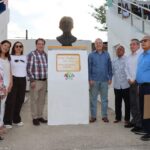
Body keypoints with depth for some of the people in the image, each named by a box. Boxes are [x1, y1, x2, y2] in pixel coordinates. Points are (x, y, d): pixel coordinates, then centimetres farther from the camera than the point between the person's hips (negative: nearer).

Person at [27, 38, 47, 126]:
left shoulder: (46, 55, 10)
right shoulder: (32, 55, -7)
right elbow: (29, 69, -10)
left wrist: (48, 78, 12)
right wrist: (32, 80, -14)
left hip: (44, 81, 6)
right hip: (36, 81, -6)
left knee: (42, 100, 12)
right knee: (34, 100, 2)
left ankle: (40, 116, 23)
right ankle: (35, 118, 12)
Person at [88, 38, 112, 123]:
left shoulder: (107, 54, 6)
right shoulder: (91, 55, 2)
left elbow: (109, 67, 7)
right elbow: (89, 68, 0)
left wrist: (110, 78, 2)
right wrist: (90, 79, -7)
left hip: (104, 80, 1)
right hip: (94, 80, -1)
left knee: (104, 99, 7)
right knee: (93, 98, 5)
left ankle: (104, 116, 17)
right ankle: (93, 116, 14)